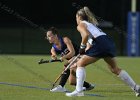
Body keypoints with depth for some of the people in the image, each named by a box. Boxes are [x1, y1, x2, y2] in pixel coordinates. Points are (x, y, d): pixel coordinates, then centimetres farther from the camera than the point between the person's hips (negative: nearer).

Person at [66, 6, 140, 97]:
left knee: (80, 64, 3)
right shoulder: (91, 24, 33)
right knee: (115, 69, 19)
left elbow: (86, 34, -12)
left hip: (100, 44, -8)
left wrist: (82, 47, -1)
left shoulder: (81, 25, 8)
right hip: (110, 42, 8)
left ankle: (79, 90, -7)